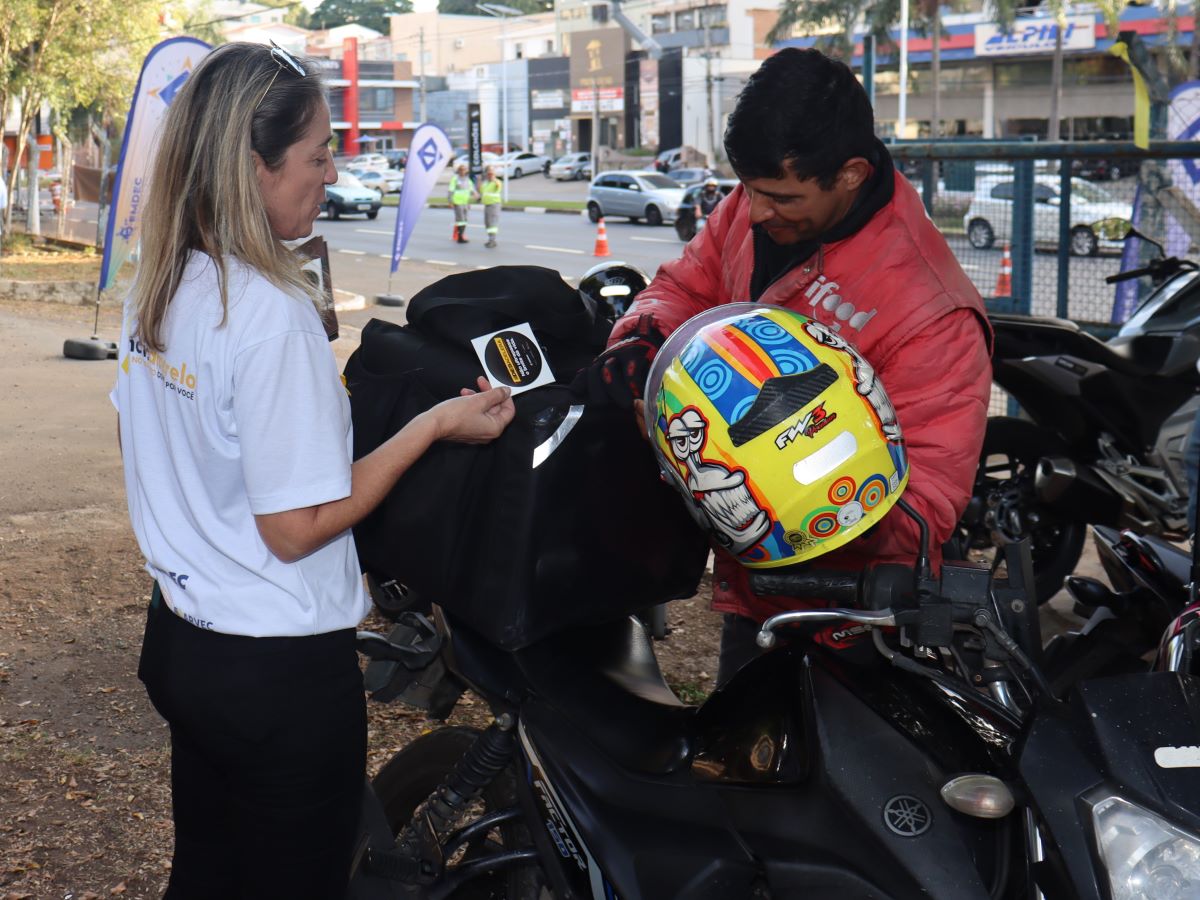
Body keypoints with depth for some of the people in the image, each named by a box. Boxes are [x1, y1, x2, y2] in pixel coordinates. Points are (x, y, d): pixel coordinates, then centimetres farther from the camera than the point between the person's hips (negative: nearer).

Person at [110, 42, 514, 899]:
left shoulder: (156, 290, 1)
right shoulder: (275, 317, -24)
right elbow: (296, 529, -22)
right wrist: (436, 425, -16)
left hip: (179, 640, 8)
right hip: (279, 670, -8)